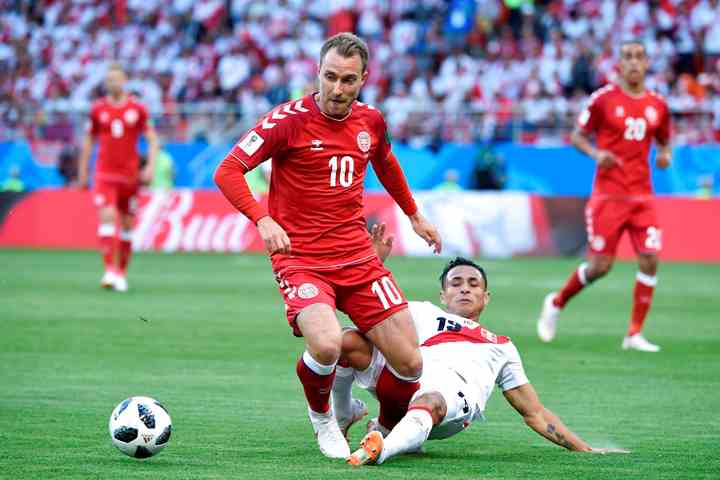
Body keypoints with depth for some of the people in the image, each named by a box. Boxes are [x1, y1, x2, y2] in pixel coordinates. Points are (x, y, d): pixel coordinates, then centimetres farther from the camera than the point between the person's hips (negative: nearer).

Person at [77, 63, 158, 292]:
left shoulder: (137, 109, 1)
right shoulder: (98, 109, 4)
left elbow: (152, 139, 5)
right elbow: (88, 140, 13)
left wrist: (150, 166, -8)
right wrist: (82, 173, 12)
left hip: (130, 175, 1)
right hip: (105, 175, -1)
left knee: (127, 225, 7)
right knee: (107, 218, -17)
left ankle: (121, 273, 20)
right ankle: (110, 271, -21)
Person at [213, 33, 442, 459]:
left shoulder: (371, 121, 6)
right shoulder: (290, 119, -11)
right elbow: (227, 172, -12)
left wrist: (415, 216, 37)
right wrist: (263, 220, -25)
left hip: (358, 258, 5)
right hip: (301, 260, -5)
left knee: (409, 363, -3)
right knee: (327, 344, -31)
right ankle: (322, 418, 2)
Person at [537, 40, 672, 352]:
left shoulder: (658, 106, 7)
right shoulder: (603, 99, -4)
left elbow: (663, 142, 21)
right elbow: (577, 136, 3)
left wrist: (665, 155, -2)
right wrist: (596, 153, -16)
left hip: (641, 196, 4)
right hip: (608, 195, -4)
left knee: (650, 261, -9)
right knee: (600, 265, -4)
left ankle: (635, 335, 0)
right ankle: (556, 303, 24)